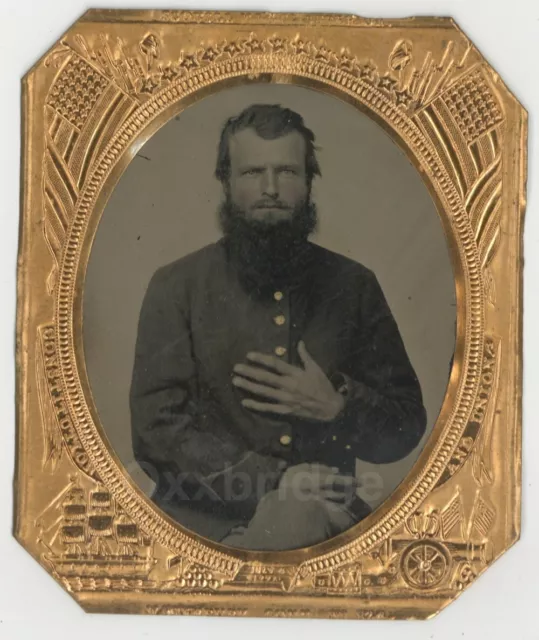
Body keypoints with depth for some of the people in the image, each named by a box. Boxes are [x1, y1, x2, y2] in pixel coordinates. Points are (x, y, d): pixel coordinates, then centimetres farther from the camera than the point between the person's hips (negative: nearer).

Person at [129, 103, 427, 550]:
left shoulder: (354, 287, 10)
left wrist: (337, 407, -10)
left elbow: (406, 426, 12)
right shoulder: (176, 286, 4)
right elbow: (157, 428, -6)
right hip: (207, 518, -3)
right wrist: (273, 480, -19)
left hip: (327, 511, 3)